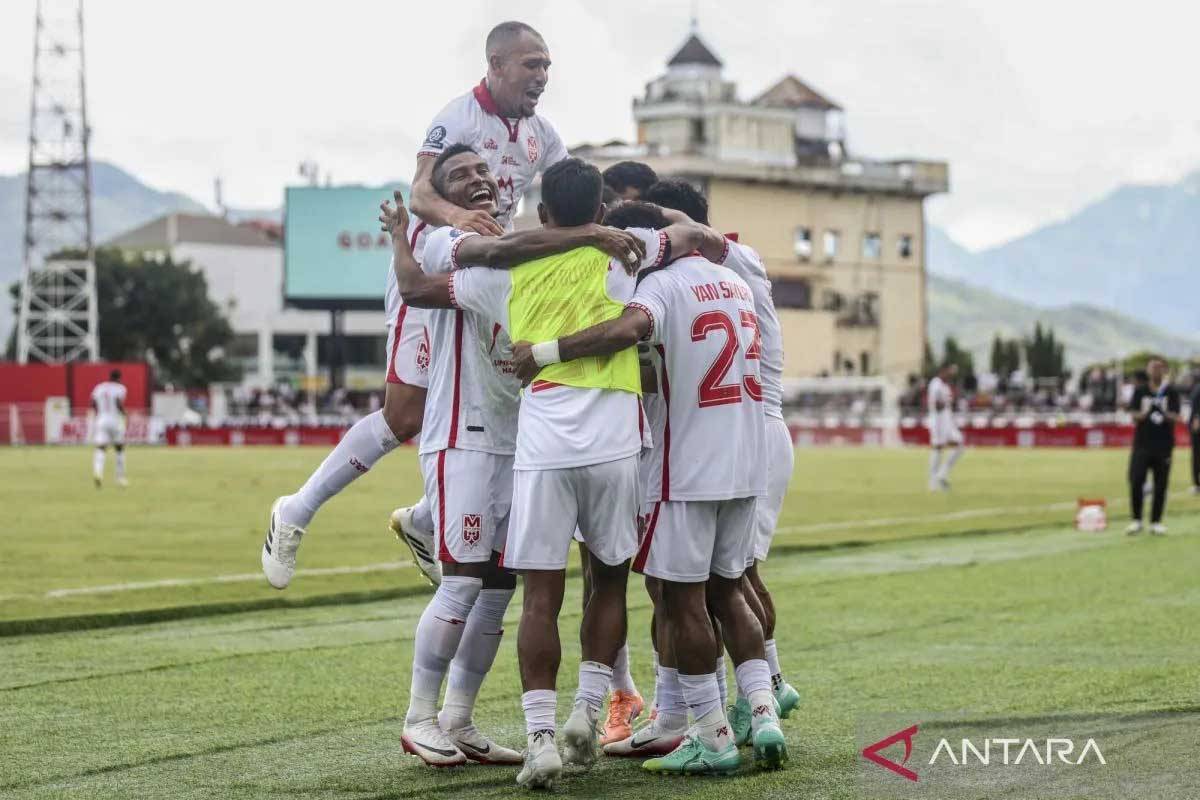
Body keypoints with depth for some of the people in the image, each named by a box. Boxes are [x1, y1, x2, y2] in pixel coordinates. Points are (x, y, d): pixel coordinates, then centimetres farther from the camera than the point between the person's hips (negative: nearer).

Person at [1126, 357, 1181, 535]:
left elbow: (1175, 418, -6)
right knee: (1135, 481, -9)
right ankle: (1136, 520, 3)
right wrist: (1143, 414, -22)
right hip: (1142, 445, 0)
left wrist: (1164, 413, -26)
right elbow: (1134, 415, 0)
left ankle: (1156, 522, 11)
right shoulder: (1140, 391, 6)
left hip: (1164, 446, 0)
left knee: (1161, 485, 2)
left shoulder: (1171, 392, 3)